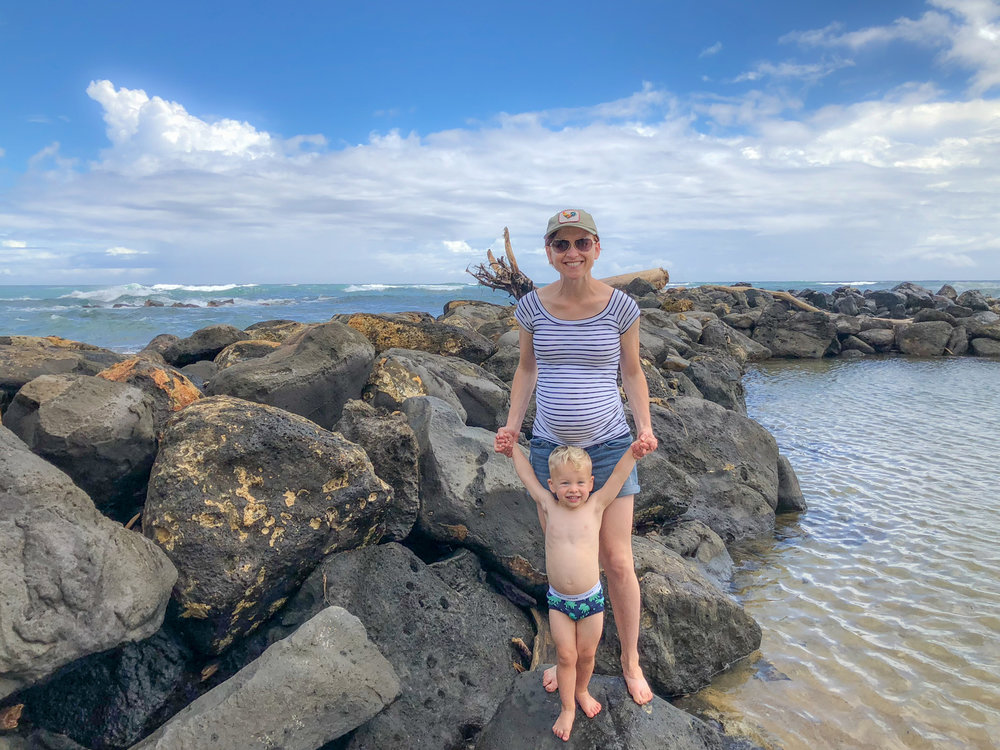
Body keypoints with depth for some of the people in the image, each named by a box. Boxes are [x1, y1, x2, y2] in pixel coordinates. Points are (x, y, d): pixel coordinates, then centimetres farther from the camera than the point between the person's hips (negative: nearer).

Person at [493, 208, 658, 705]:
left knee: (618, 563, 5)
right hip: (549, 448, 2)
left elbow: (632, 373, 3)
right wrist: (512, 424, -2)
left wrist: (645, 427, -10)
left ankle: (630, 661, 30)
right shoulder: (531, 307, -5)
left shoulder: (621, 307, -8)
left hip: (608, 448, -1)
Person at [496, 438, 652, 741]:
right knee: (566, 656, 9)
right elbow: (528, 475, 3)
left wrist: (634, 452, -18)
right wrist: (513, 449, 7)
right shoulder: (549, 506, -5)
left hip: (591, 598, 0)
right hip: (558, 600, 0)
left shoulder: (595, 505, -8)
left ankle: (582, 690, 45)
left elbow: (618, 475, -9)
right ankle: (567, 708, 31)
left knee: (587, 653, 15)